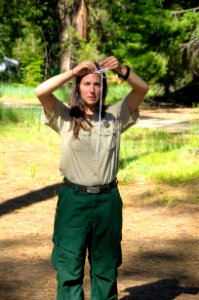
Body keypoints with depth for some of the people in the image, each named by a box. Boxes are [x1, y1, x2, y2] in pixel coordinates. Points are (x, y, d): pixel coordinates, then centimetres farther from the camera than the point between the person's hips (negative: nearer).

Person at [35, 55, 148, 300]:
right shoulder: (64, 117, 0)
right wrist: (74, 71, -18)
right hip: (74, 199, -2)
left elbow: (142, 89, -2)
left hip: (107, 200, 2)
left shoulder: (114, 116, 6)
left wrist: (122, 70, -19)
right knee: (69, 266, 2)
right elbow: (40, 92, -15)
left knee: (106, 266, 13)